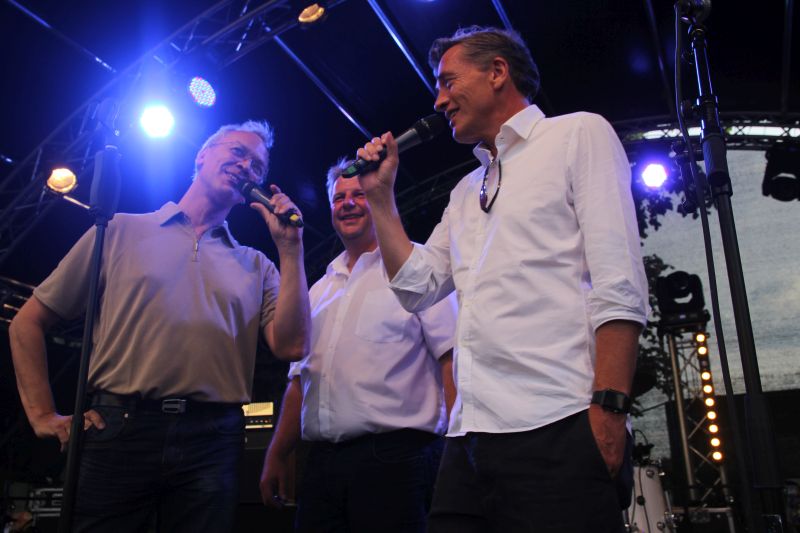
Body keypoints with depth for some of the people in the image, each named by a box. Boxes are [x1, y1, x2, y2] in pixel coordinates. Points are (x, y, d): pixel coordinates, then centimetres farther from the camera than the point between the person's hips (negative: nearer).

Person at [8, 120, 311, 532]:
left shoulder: (256, 265, 13)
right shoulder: (122, 230, 9)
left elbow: (290, 347, -3)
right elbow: (28, 322, 11)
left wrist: (290, 248, -2)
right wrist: (43, 415, 3)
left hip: (211, 441, 2)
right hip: (118, 431, -1)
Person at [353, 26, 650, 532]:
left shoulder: (579, 134, 5)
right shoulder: (466, 190, 25)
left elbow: (619, 284, -7)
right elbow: (418, 285, 18)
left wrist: (609, 408, -17)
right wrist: (381, 196, 18)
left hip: (559, 429, -6)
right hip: (471, 435, 7)